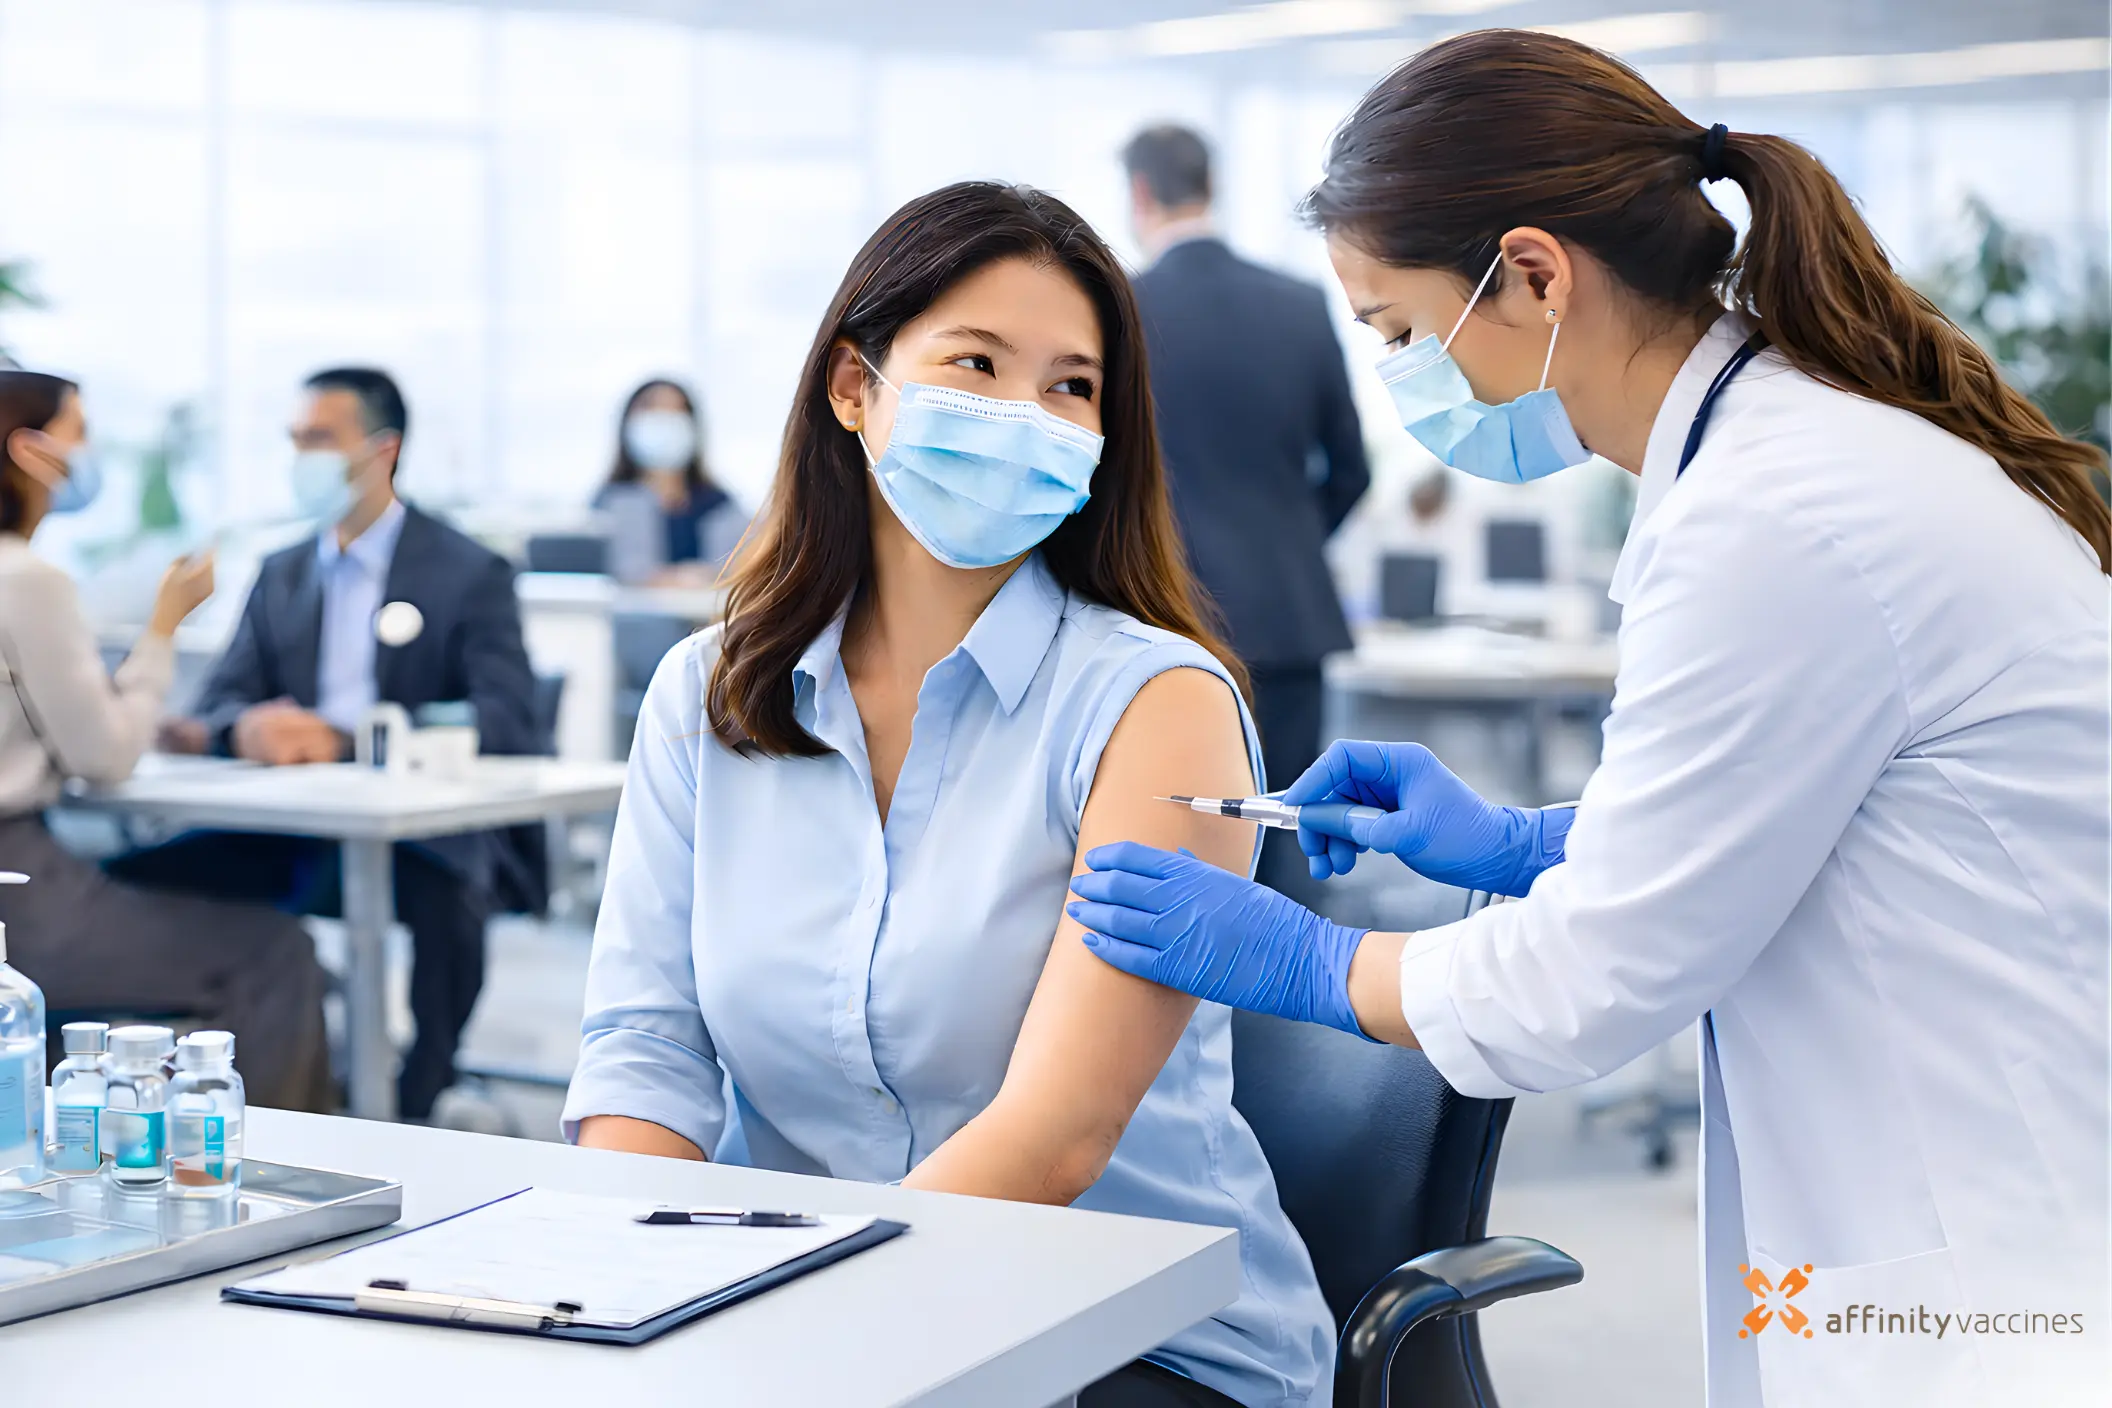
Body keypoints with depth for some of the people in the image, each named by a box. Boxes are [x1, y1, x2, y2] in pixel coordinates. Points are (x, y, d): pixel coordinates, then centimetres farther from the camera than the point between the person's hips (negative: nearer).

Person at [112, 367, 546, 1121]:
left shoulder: (471, 574, 0)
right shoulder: (281, 574, 18)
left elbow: (505, 719, -13)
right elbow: (217, 703, 10)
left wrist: (343, 739, -25)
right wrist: (242, 729, -18)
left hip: (428, 832, -5)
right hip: (296, 837, 5)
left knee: (444, 899, -39)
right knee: (133, 876, -18)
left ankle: (414, 1106, -20)